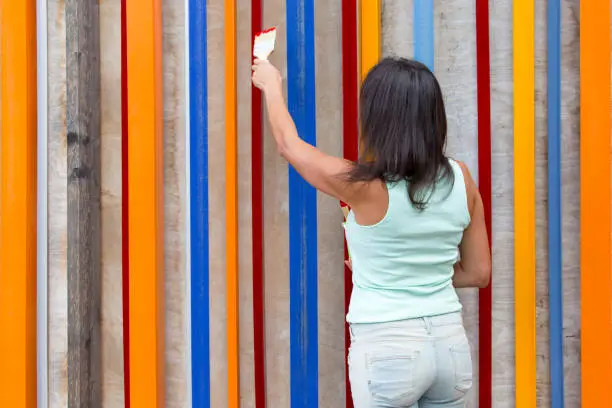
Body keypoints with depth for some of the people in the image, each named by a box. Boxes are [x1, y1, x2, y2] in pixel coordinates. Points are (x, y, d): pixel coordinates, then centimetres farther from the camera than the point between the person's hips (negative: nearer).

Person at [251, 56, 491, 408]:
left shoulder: (365, 187, -15)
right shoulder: (461, 178, -3)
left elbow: (289, 143, 3)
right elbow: (478, 273, 6)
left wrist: (272, 85, 19)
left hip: (387, 351, -4)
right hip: (451, 344, 5)